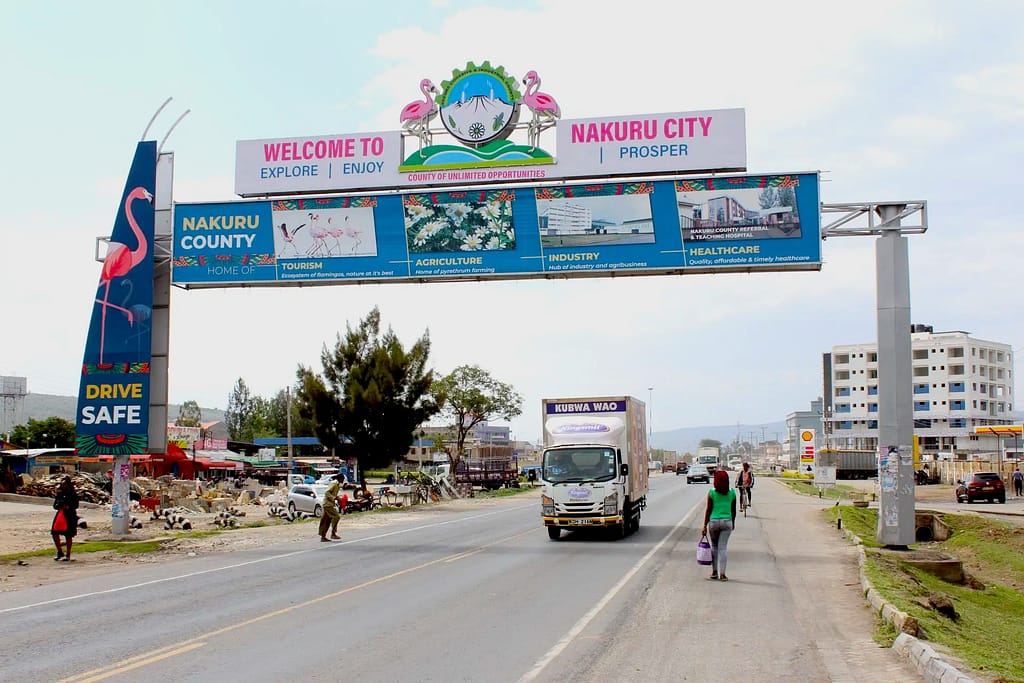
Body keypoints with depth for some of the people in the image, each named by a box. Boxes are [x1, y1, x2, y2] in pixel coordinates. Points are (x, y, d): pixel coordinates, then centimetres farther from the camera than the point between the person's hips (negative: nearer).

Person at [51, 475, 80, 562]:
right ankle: (60, 552, 14)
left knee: (68, 535, 1)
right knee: (55, 533, -3)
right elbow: (55, 506, 10)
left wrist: (68, 507, -24)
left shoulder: (72, 494, -3)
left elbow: (76, 505, -6)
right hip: (59, 514, 5)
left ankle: (68, 555, 13)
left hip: (70, 516, -5)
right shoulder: (59, 493, 10)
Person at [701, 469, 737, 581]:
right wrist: (733, 522, 24)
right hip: (727, 522, 1)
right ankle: (722, 574, -2)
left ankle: (714, 572, 15)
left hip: (714, 521, -1)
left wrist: (705, 526, 1)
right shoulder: (732, 494, 0)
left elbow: (708, 510, -4)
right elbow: (733, 510, 9)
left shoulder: (711, 493, -6)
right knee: (723, 547, 1)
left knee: (714, 546, 14)